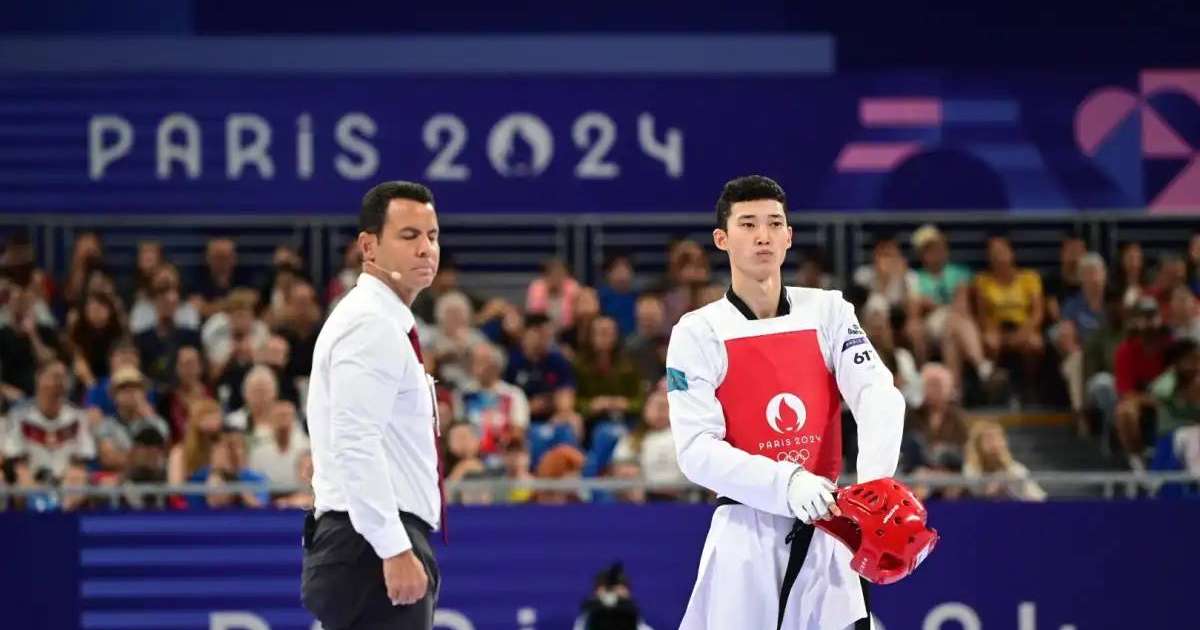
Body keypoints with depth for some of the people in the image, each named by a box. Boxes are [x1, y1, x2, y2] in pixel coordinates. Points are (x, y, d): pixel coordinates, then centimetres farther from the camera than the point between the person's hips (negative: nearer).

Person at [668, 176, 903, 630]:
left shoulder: (829, 313, 4)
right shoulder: (698, 335, -4)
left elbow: (880, 396, -9)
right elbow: (698, 451, -12)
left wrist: (873, 481, -29)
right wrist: (786, 485, -27)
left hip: (824, 534, 3)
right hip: (747, 537, -3)